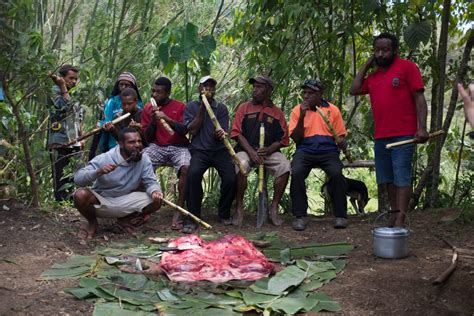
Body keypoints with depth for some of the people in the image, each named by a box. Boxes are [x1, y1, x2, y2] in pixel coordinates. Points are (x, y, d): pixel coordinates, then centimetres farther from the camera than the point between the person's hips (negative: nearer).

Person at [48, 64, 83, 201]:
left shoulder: (73, 96, 19)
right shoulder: (55, 91, -3)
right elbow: (65, 107, -22)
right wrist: (62, 86, -18)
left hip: (74, 143, 8)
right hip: (60, 143, -8)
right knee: (62, 178, -7)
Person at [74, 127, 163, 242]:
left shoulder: (144, 160, -11)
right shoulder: (104, 159, -21)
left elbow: (151, 182, -12)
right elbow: (77, 178, -24)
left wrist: (155, 191, -36)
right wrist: (98, 172, -42)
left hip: (125, 201, 3)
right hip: (101, 201, -2)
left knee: (156, 200, -17)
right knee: (81, 195, -33)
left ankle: (125, 219, 8)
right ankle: (92, 223, 0)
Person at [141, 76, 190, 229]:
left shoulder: (180, 106, 3)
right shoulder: (147, 109, 9)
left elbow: (184, 131, -7)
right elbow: (147, 138, 8)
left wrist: (167, 118, -19)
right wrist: (153, 121, -9)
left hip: (178, 147, -2)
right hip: (156, 147, 2)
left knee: (186, 169, -33)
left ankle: (178, 211, -24)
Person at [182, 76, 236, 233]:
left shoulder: (221, 108, 9)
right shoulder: (191, 106, 9)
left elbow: (222, 134, -1)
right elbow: (192, 130, -4)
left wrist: (218, 134, -26)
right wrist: (202, 108, -6)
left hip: (220, 150, 1)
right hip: (199, 150, -1)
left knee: (231, 178, -23)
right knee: (193, 174, -32)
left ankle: (224, 214, 4)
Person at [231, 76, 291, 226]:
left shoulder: (277, 113, 11)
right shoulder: (244, 107, 9)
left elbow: (282, 139, 8)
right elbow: (237, 133, 1)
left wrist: (268, 150, -13)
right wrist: (251, 152, -13)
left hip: (269, 152, 1)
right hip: (246, 150, -1)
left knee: (285, 166, -27)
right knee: (241, 164, -34)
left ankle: (274, 208, -14)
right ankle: (239, 207, -17)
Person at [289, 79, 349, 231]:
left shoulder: (333, 110, 9)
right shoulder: (297, 110, 8)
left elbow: (341, 136, 12)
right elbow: (296, 139, 2)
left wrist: (342, 142, -12)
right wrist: (302, 117, -9)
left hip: (328, 150, 0)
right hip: (305, 150, 0)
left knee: (336, 173, -30)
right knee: (296, 173, -30)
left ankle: (341, 215, -12)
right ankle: (300, 216, -17)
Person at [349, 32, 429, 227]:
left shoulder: (407, 67, -2)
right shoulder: (373, 76, 18)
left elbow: (419, 99, -6)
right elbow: (354, 90, 12)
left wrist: (421, 128, -16)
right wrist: (366, 65, 12)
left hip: (403, 135, -7)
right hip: (380, 136, 7)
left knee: (402, 178, -8)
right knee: (388, 179, 9)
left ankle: (400, 221, -10)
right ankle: (394, 215, 17)